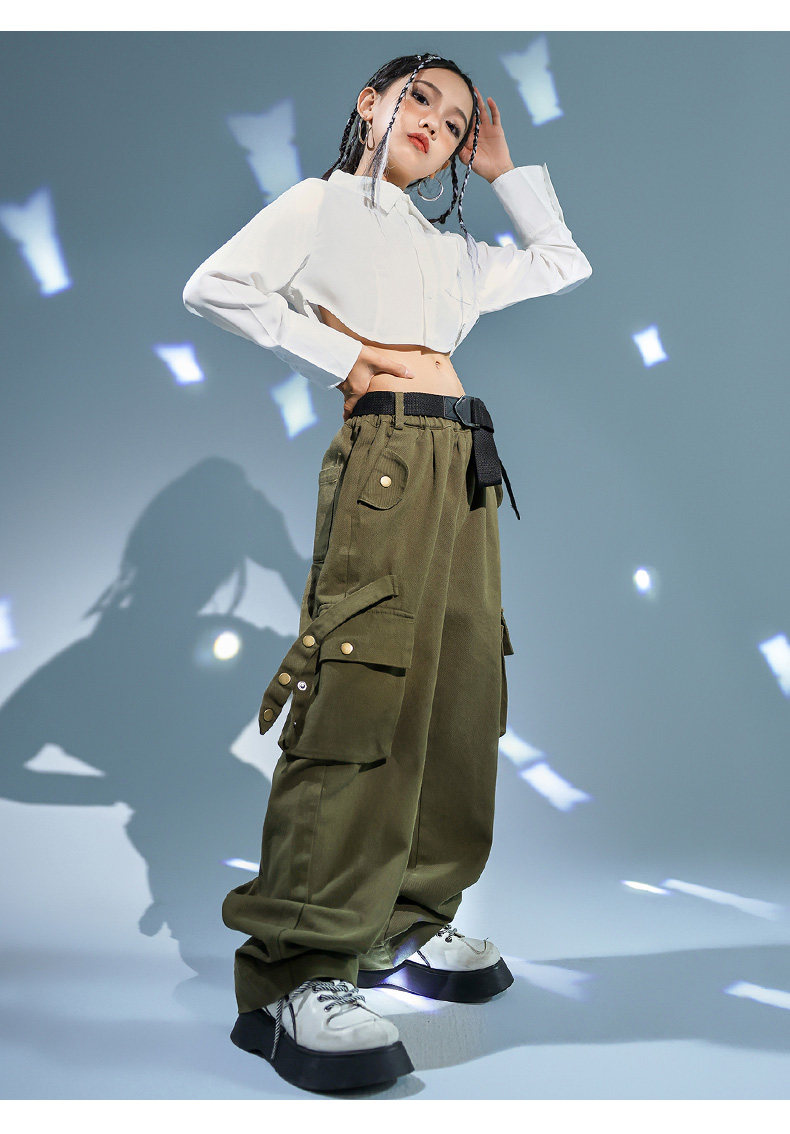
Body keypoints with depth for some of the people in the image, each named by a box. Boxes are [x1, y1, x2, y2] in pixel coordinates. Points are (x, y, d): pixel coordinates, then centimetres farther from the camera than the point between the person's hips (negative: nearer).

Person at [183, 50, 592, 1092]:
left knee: (460, 689, 2)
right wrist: (336, 354, -5)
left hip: (465, 466, 8)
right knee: (367, 688, -18)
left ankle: (412, 920, 13)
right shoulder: (325, 203, 10)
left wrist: (505, 172, 32)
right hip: (388, 452, -8)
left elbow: (565, 265, 36)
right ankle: (295, 974, -15)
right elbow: (215, 287, -3)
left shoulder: (450, 254, 28)